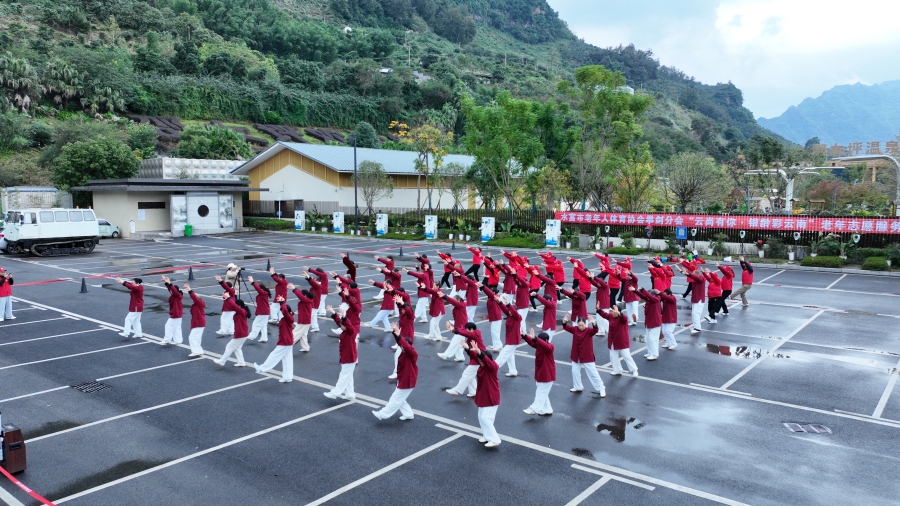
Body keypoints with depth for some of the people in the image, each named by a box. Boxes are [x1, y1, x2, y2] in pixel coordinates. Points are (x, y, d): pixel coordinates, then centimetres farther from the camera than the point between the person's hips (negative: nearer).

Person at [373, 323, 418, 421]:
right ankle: (408, 414, 29)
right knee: (399, 399, 18)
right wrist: (395, 333, -21)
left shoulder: (413, 353, -23)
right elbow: (400, 343, -5)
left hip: (407, 381, -10)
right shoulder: (404, 352, 2)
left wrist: (399, 336, -50)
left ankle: (383, 414, 11)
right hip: (402, 380, 10)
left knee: (396, 399, 2)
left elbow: (407, 347, -42)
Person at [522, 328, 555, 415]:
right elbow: (532, 342, -4)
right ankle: (547, 410, 25)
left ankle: (535, 409, 3)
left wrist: (534, 338, -55)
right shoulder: (539, 345, 4)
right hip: (540, 373, 9)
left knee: (541, 392, -1)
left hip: (547, 374, -9)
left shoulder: (550, 347, -21)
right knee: (542, 392, 16)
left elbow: (545, 345, -42)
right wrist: (524, 336, -23)